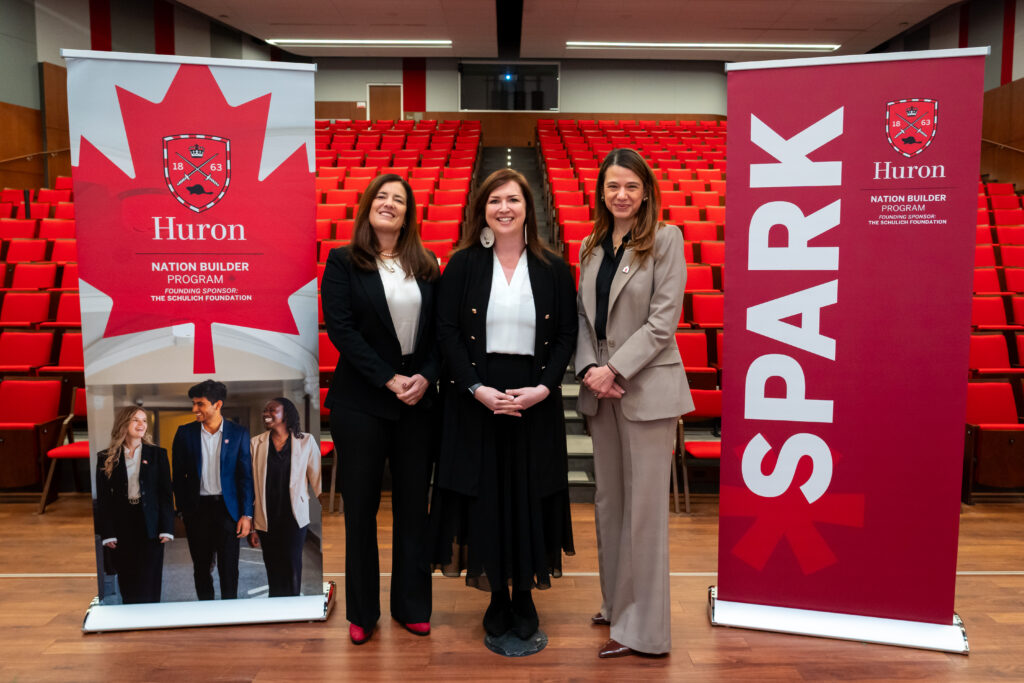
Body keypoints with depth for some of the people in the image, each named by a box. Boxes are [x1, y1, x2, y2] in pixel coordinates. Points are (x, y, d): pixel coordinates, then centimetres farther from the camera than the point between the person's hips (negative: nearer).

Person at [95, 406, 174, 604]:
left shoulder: (157, 454, 5)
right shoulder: (106, 458, 5)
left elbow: (166, 493, 3)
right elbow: (103, 498, 3)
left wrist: (166, 528, -5)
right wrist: (107, 533, -5)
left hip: (150, 527, -1)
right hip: (121, 528, 1)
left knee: (148, 586, -1)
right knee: (127, 585, 6)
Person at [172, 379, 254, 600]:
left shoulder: (238, 433, -2)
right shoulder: (185, 433, 2)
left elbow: (246, 476, -1)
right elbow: (178, 476, 6)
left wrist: (246, 515, -5)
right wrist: (182, 510, 2)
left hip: (227, 508, -1)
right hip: (197, 509, 2)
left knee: (229, 568, 2)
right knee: (201, 566, 11)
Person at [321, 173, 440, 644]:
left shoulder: (426, 266, 9)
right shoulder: (343, 262, 1)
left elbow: (440, 330, 6)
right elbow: (340, 328, -9)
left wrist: (426, 376, -11)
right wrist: (389, 380, -15)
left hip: (418, 401, 3)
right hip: (361, 402, -2)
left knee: (413, 505, 8)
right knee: (361, 506, 6)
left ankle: (411, 606, 23)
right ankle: (362, 611, 22)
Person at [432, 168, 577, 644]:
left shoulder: (552, 267, 4)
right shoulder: (463, 264, 1)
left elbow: (568, 333, 2)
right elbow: (447, 332, -3)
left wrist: (544, 387, -12)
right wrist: (477, 388, -14)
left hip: (536, 401, 1)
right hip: (476, 400, 0)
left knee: (529, 494, 6)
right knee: (485, 495, 5)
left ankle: (525, 595, 24)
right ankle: (498, 596, 23)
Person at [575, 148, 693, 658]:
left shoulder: (665, 239, -5)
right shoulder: (590, 247, 12)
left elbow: (662, 322, -11)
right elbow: (583, 316, 10)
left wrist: (614, 369, -16)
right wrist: (588, 369, -7)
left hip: (646, 388, -6)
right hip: (600, 389, 6)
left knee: (643, 506, 0)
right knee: (608, 500, 15)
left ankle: (642, 628, 13)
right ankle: (617, 603, 32)